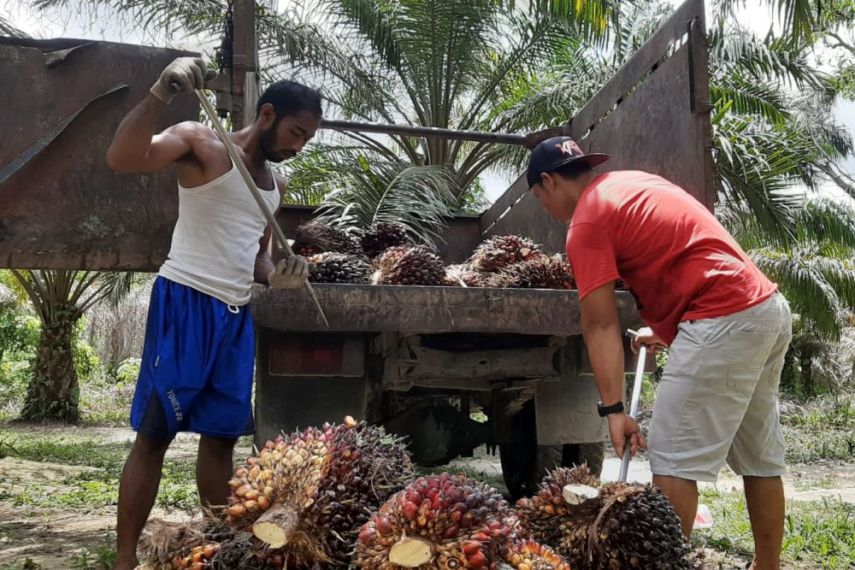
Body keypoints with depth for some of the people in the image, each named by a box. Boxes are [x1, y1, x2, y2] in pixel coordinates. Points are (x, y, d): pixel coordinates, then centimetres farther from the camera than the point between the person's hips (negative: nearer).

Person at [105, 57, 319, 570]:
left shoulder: (277, 184, 17)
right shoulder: (202, 143, -5)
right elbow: (122, 158, -21)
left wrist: (275, 276, 3)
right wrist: (162, 94, -30)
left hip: (236, 314, 7)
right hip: (185, 302, -7)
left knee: (223, 433, 11)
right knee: (154, 434, -3)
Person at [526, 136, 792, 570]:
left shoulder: (586, 223, -7)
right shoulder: (633, 181, 19)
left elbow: (601, 326, -13)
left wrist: (613, 409, -13)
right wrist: (663, 328, 27)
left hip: (723, 320, -10)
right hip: (769, 308, 10)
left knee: (673, 461, -5)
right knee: (760, 458, 16)